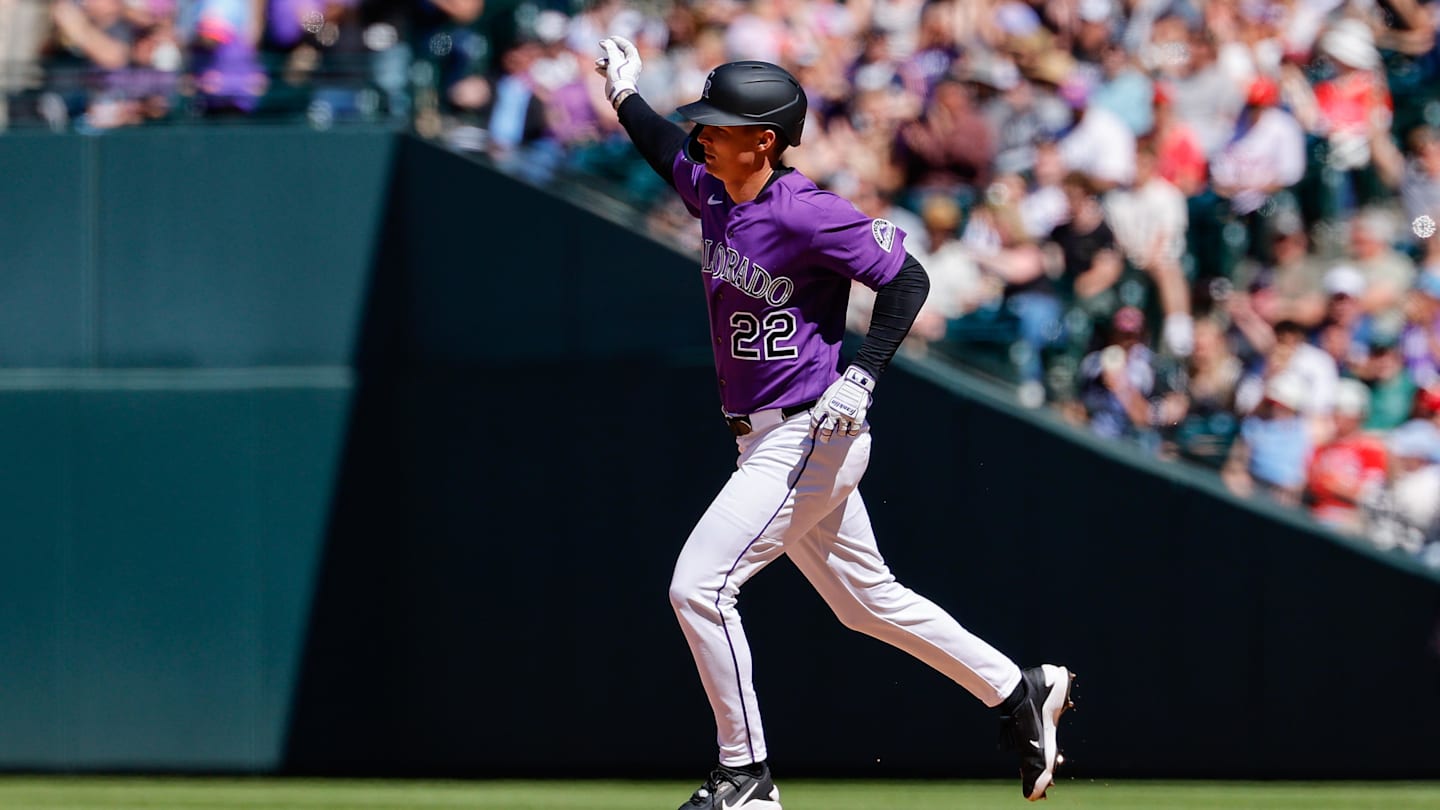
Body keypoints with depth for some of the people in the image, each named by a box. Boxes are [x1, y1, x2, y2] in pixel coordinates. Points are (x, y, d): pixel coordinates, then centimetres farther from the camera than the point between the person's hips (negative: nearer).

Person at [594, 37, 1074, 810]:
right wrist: (625, 96, 20)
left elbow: (906, 278, -15)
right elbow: (671, 153, 29)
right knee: (867, 600, 17)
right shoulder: (714, 195, 6)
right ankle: (1020, 692, 28)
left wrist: (861, 377, -23)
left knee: (699, 585, -15)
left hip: (809, 438, -9)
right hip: (766, 445, 9)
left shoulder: (807, 215, -19)